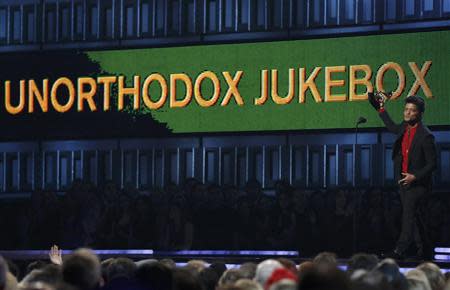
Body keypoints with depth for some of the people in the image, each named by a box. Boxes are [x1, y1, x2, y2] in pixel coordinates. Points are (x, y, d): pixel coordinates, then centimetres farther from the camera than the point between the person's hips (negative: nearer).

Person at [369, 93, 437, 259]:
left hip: (417, 183, -8)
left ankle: (399, 251, -13)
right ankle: (422, 249, 21)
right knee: (410, 217, 11)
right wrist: (381, 109, 28)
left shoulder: (425, 136, -17)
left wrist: (415, 176, -22)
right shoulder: (404, 128, 5)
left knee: (408, 216, -12)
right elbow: (392, 128, 31)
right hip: (403, 181, 8)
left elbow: (432, 164, -14)